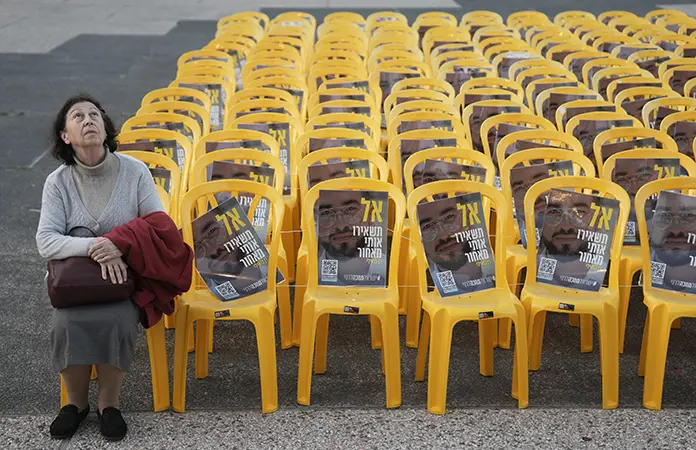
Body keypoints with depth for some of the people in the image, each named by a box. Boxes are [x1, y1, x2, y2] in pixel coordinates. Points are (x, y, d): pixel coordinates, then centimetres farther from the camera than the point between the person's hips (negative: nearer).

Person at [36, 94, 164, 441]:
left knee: (117, 320, -32)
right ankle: (76, 401, -4)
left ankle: (109, 402, -8)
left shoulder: (134, 171, -1)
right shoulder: (58, 182, 0)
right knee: (67, 323, -30)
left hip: (125, 274, -1)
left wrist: (121, 246, -23)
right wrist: (94, 246, -27)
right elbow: (45, 241, -10)